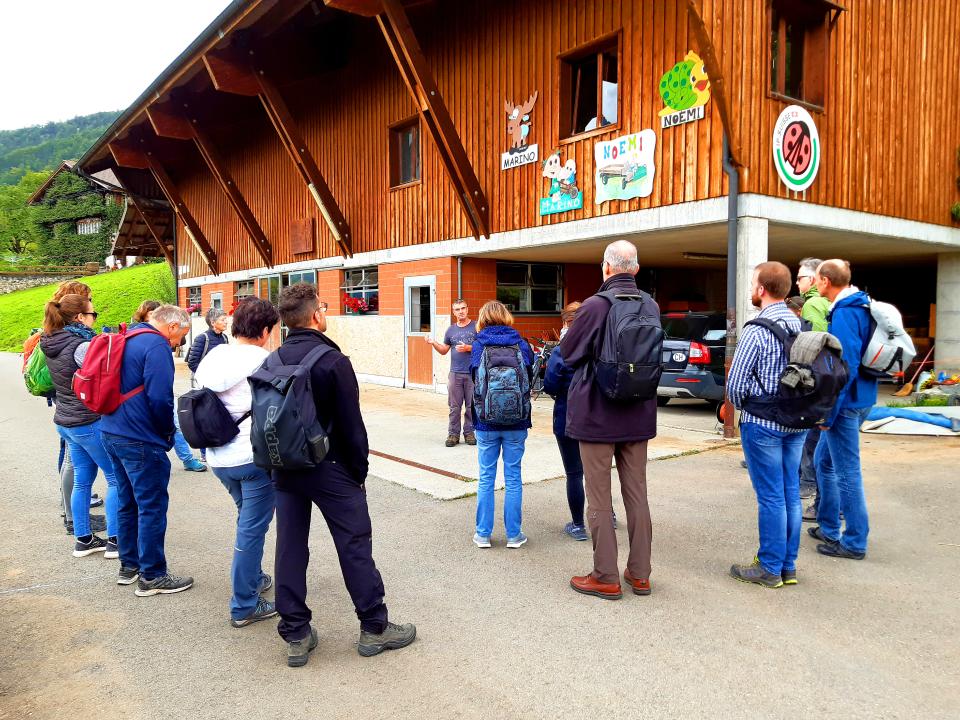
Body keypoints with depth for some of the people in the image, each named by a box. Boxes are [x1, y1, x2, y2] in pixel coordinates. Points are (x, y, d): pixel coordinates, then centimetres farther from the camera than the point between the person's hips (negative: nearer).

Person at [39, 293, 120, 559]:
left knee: (82, 480, 16)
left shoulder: (51, 345, 6)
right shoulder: (82, 345, -21)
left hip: (65, 422, 8)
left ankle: (83, 539, 23)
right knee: (116, 478, 3)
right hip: (90, 423, -8)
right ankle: (114, 540, 6)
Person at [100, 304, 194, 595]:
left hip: (112, 433, 10)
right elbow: (160, 398, -22)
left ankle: (129, 566, 30)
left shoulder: (127, 339, 14)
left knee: (127, 502, 19)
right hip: (141, 441, -10)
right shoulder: (157, 345, -15)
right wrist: (168, 433, -5)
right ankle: (152, 577, 7)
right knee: (152, 507, 0)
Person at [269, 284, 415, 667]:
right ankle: (374, 627, 15)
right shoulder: (333, 361, -15)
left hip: (285, 468, 6)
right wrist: (359, 471, -3)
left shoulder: (273, 361, 3)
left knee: (290, 547, 10)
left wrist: (279, 461, 16)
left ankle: (295, 636, 17)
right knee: (354, 545, 5)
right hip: (329, 468, -6)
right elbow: (351, 424, -14)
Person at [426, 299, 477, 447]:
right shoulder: (451, 330, 13)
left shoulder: (476, 327, 1)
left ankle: (469, 433, 14)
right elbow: (444, 350, 19)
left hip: (473, 373, -3)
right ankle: (453, 434, 10)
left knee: (471, 406, 3)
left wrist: (468, 348, -14)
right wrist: (433, 343, 2)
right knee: (454, 406, 3)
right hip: (455, 373, 3)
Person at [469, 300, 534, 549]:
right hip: (516, 421, 0)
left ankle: (483, 534, 15)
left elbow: (474, 378, 2)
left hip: (486, 422, 0)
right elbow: (530, 378, 3)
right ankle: (513, 534, 14)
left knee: (486, 477, 9)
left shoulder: (478, 345, -4)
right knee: (513, 477, 8)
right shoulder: (521, 344, -2)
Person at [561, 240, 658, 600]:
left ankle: (606, 578, 13)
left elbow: (568, 352, -8)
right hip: (639, 415, 6)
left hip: (597, 415, -5)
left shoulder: (595, 306, -19)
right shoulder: (651, 306, -1)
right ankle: (639, 573, 24)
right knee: (637, 494, 14)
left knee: (599, 499, 5)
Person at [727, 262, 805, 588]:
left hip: (762, 424, -7)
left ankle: (770, 568, 12)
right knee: (791, 495, 13)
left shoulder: (757, 330, -17)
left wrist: (743, 406, 3)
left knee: (771, 497, 1)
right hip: (796, 423, 7)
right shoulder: (801, 325, 6)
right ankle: (788, 565, 23)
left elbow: (736, 384, -16)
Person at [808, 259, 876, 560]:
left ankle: (855, 542, 9)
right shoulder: (859, 308, 12)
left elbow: (846, 368, -23)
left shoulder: (844, 314, -19)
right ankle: (828, 528, 31)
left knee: (847, 472, -1)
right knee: (824, 461, 19)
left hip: (846, 404, -10)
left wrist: (829, 412, -19)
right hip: (857, 400, 10)